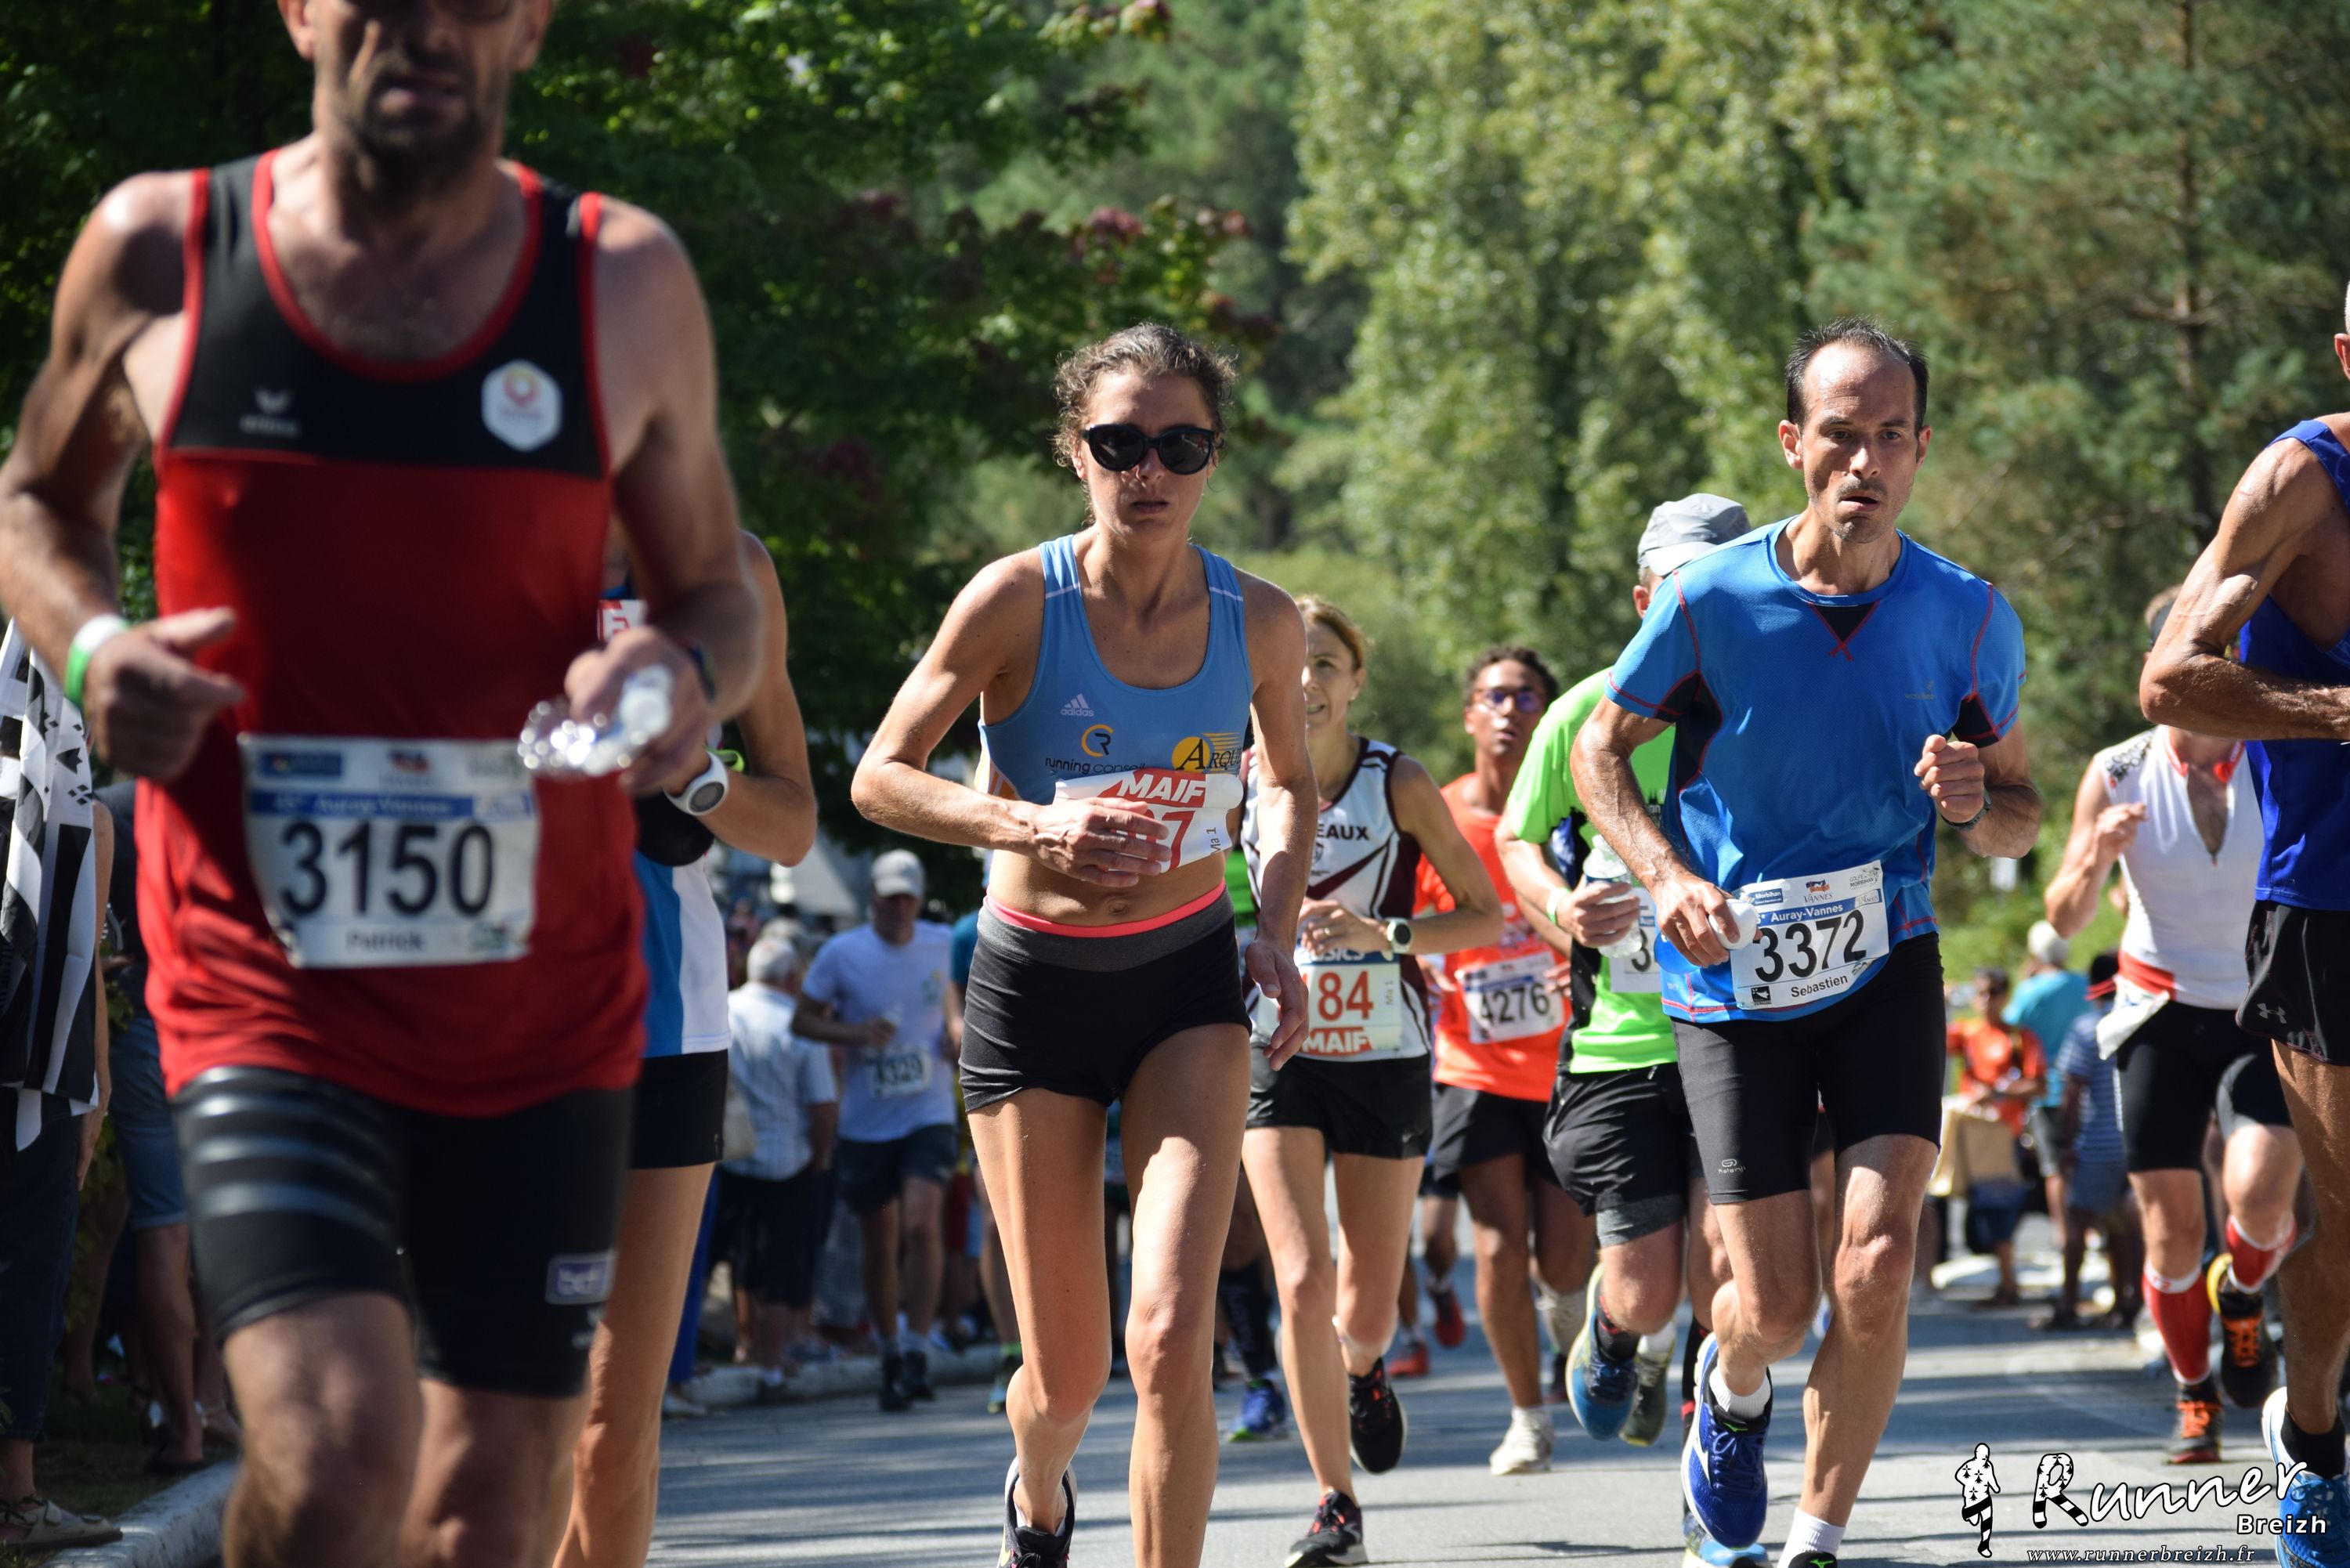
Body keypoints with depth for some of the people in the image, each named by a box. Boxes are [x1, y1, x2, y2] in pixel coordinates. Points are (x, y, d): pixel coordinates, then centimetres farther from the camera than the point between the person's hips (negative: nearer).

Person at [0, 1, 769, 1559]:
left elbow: (715, 589, 13)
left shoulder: (625, 284, 2)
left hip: (548, 1003, 3)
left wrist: (687, 674, -12)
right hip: (265, 998, -2)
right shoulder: (156, 252, -1)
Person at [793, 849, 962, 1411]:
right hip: (865, 1125, 0)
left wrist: (957, 1027, 0)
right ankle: (890, 1353, 27)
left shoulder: (943, 944, 3)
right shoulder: (840, 954, -3)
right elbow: (802, 1020, 1)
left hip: (929, 1116, 0)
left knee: (921, 1223, -21)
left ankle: (918, 1350, -14)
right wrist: (853, 1034, -17)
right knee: (879, 1245, 7)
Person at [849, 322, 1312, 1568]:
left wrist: (1276, 933, -2)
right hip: (1035, 986, -1)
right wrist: (1031, 827, -24)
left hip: (1188, 981, 1)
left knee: (1170, 1340, -19)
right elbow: (879, 776, -9)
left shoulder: (1259, 620, -5)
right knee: (1067, 1379, 5)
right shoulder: (1018, 601, -13)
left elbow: (1290, 783, 14)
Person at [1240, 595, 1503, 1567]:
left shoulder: (1398, 784, -9)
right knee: (1303, 1282, -17)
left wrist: (1383, 935, -20)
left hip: (1385, 1059, -1)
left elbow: (1487, 916, -6)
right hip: (1279, 1058, 1)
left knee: (1365, 1311, 4)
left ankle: (1360, 1367, 44)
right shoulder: (1244, 784, -3)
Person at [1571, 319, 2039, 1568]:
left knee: (1876, 1269, -16)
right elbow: (1599, 748, 3)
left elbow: (2019, 815, 6)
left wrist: (1976, 803, -19)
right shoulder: (1709, 600, -13)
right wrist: (1669, 878, -14)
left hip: (1885, 965, 1)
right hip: (1735, 983, -1)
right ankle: (1732, 1388, 37)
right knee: (1776, 1303, -2)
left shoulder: (1968, 618, -7)